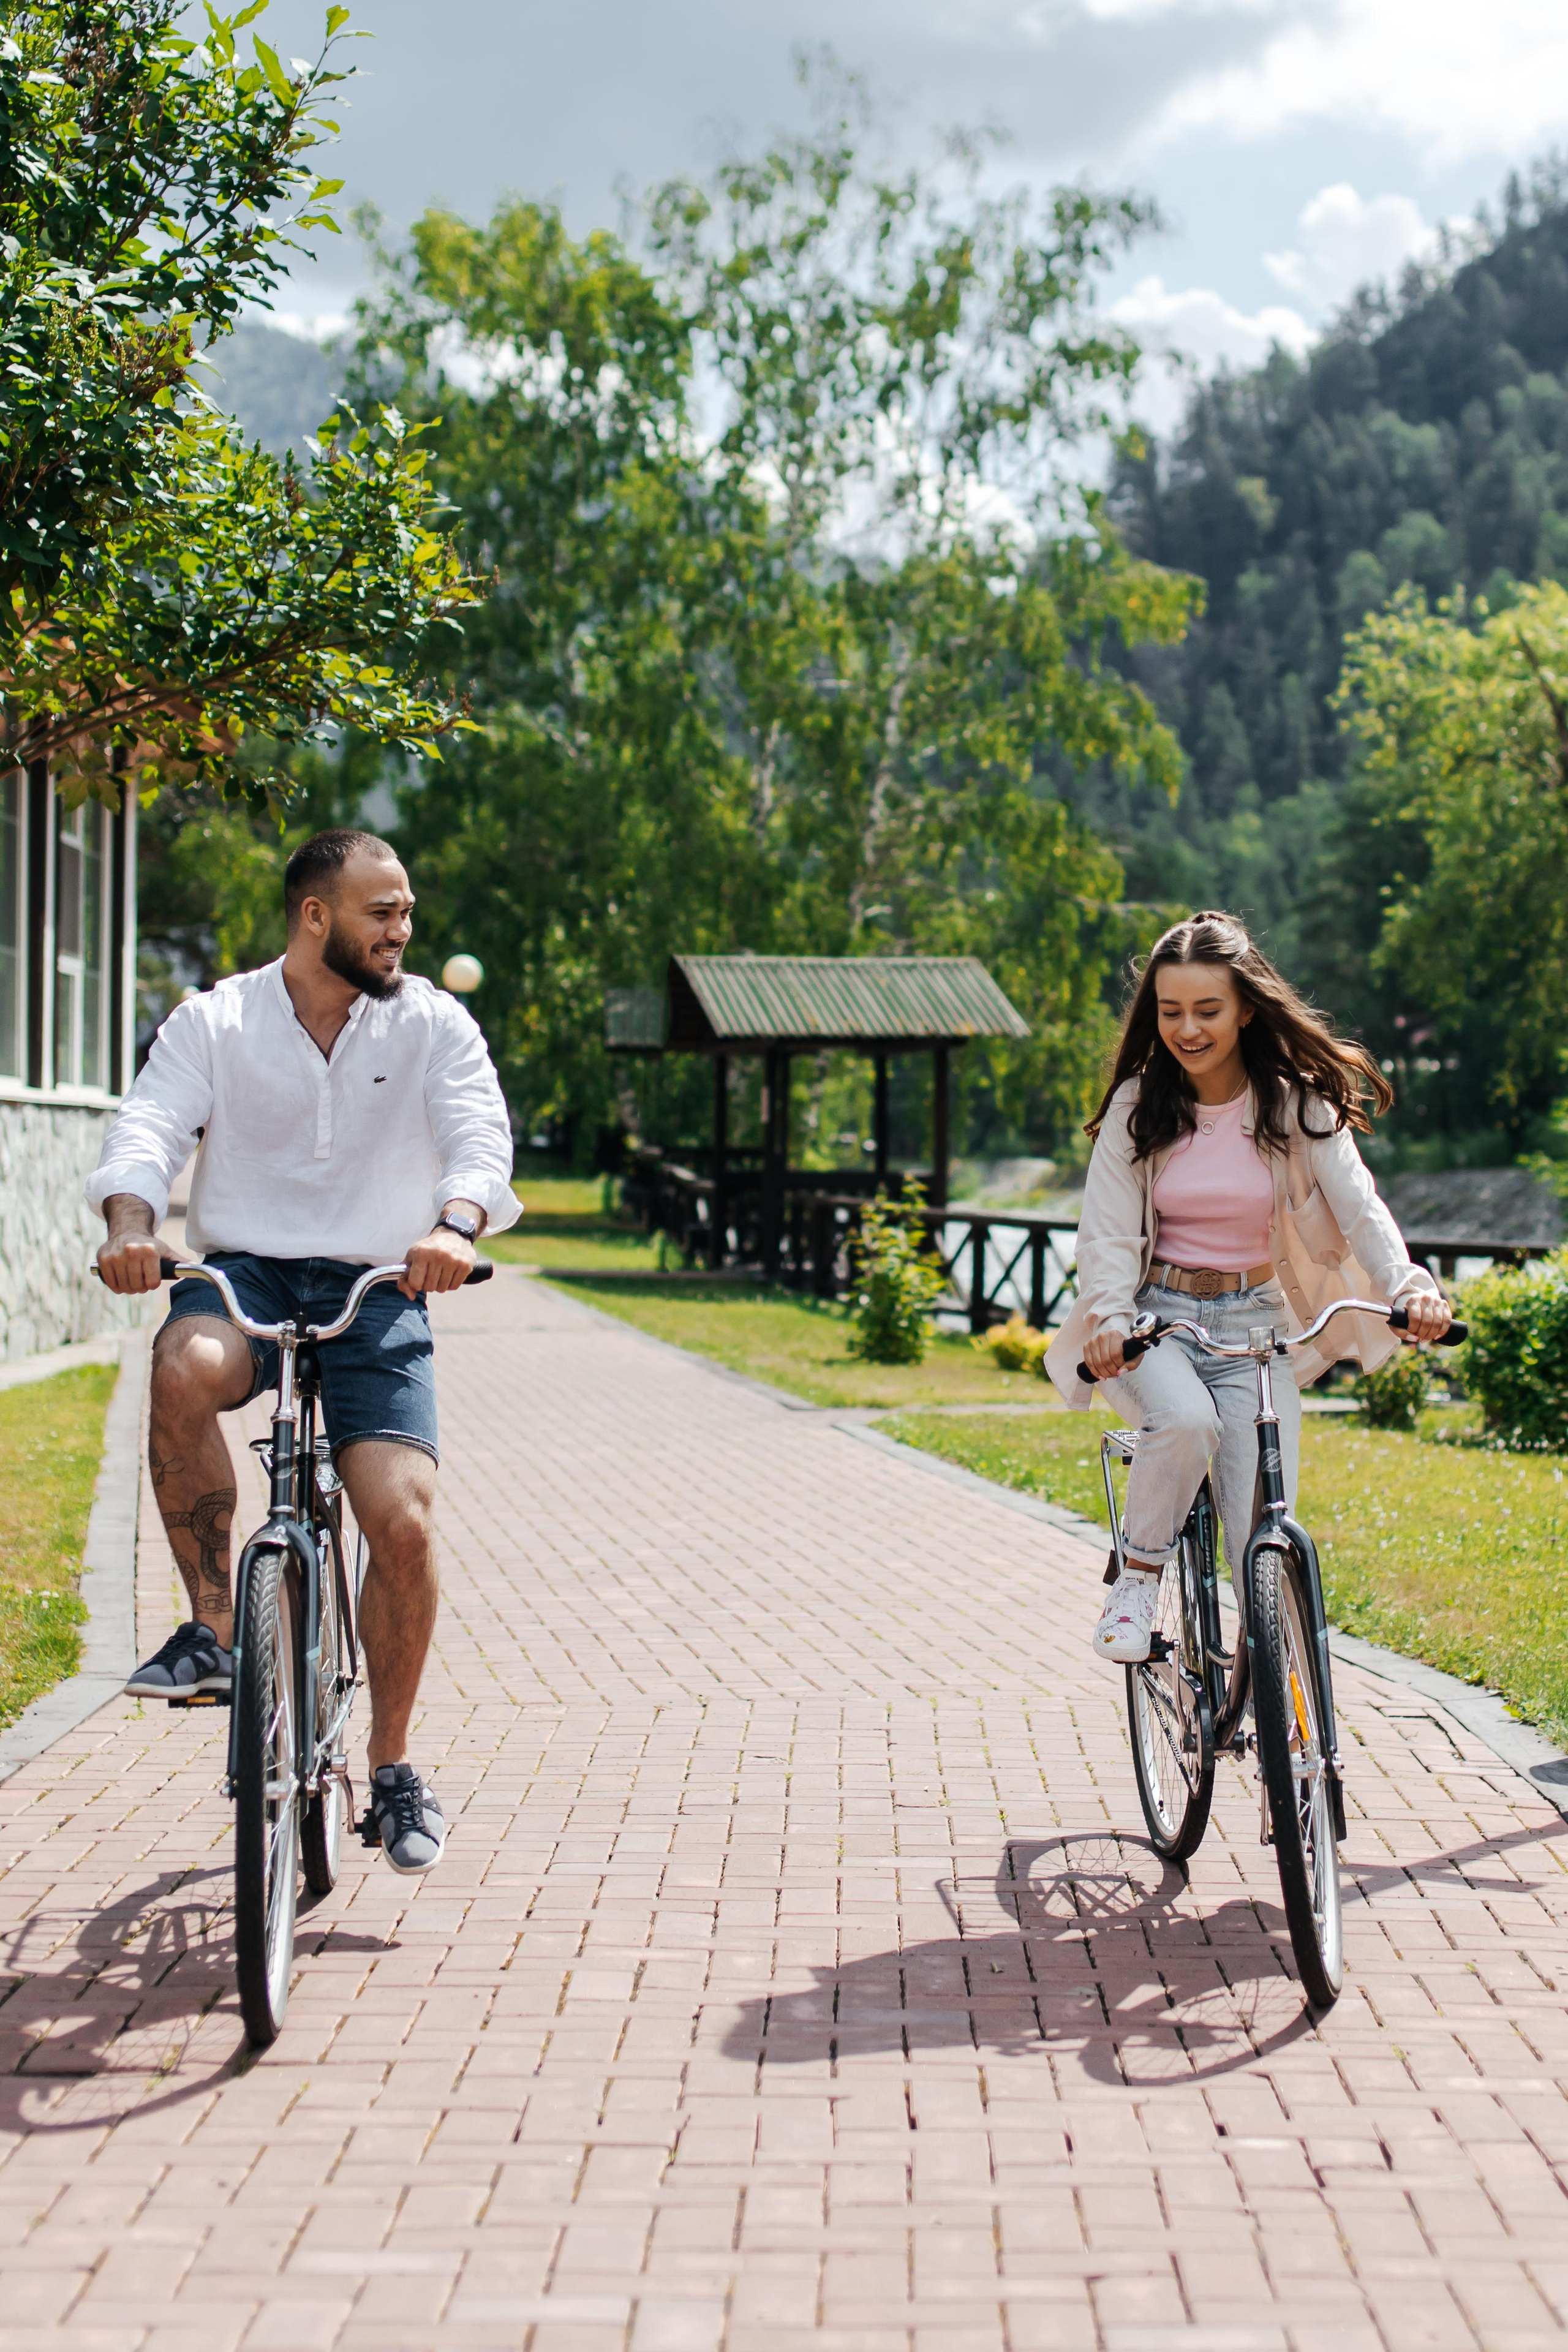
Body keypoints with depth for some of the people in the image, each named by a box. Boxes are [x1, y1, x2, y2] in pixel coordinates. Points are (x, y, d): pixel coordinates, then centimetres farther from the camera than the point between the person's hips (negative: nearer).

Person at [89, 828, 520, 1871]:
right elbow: (149, 1128, -9)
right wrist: (131, 1225, -31)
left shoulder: (434, 1024, 4)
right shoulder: (214, 1022, 4)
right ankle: (212, 1627, -18)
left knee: (405, 1519, -15)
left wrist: (455, 1226, -33)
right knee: (187, 1367, -36)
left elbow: (479, 1135, -10)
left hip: (376, 1289, 0)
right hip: (242, 1272, 0)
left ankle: (394, 1765, 8)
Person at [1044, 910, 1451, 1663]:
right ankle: (1136, 1579, -11)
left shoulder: (1296, 1104, -3)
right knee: (1186, 1420, -35)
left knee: (1264, 1534, -12)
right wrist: (1109, 1318, -26)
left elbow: (1358, 1206, -11)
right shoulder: (1137, 1106, -3)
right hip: (1157, 1319, -1)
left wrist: (1411, 1287, -30)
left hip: (1253, 1324, 1)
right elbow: (1108, 1232, -6)